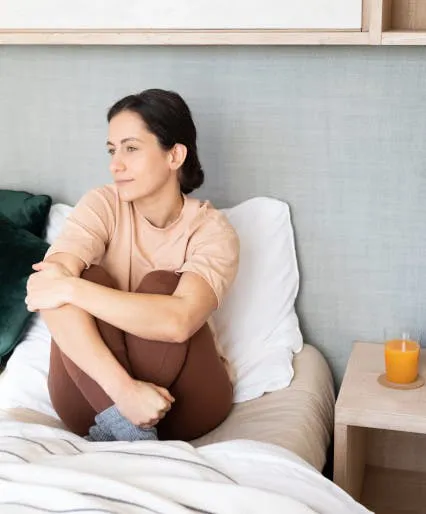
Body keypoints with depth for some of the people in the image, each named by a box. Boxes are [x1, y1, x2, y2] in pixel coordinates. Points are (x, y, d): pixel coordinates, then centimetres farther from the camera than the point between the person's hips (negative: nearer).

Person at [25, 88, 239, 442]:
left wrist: (71, 288, -32)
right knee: (89, 279, -25)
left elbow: (179, 320, -32)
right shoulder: (103, 205, -7)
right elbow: (48, 292, -27)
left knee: (160, 285, -26)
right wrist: (123, 389, -38)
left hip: (183, 405, -1)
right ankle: (129, 432, -31)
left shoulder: (211, 228, -11)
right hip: (93, 392, 2)